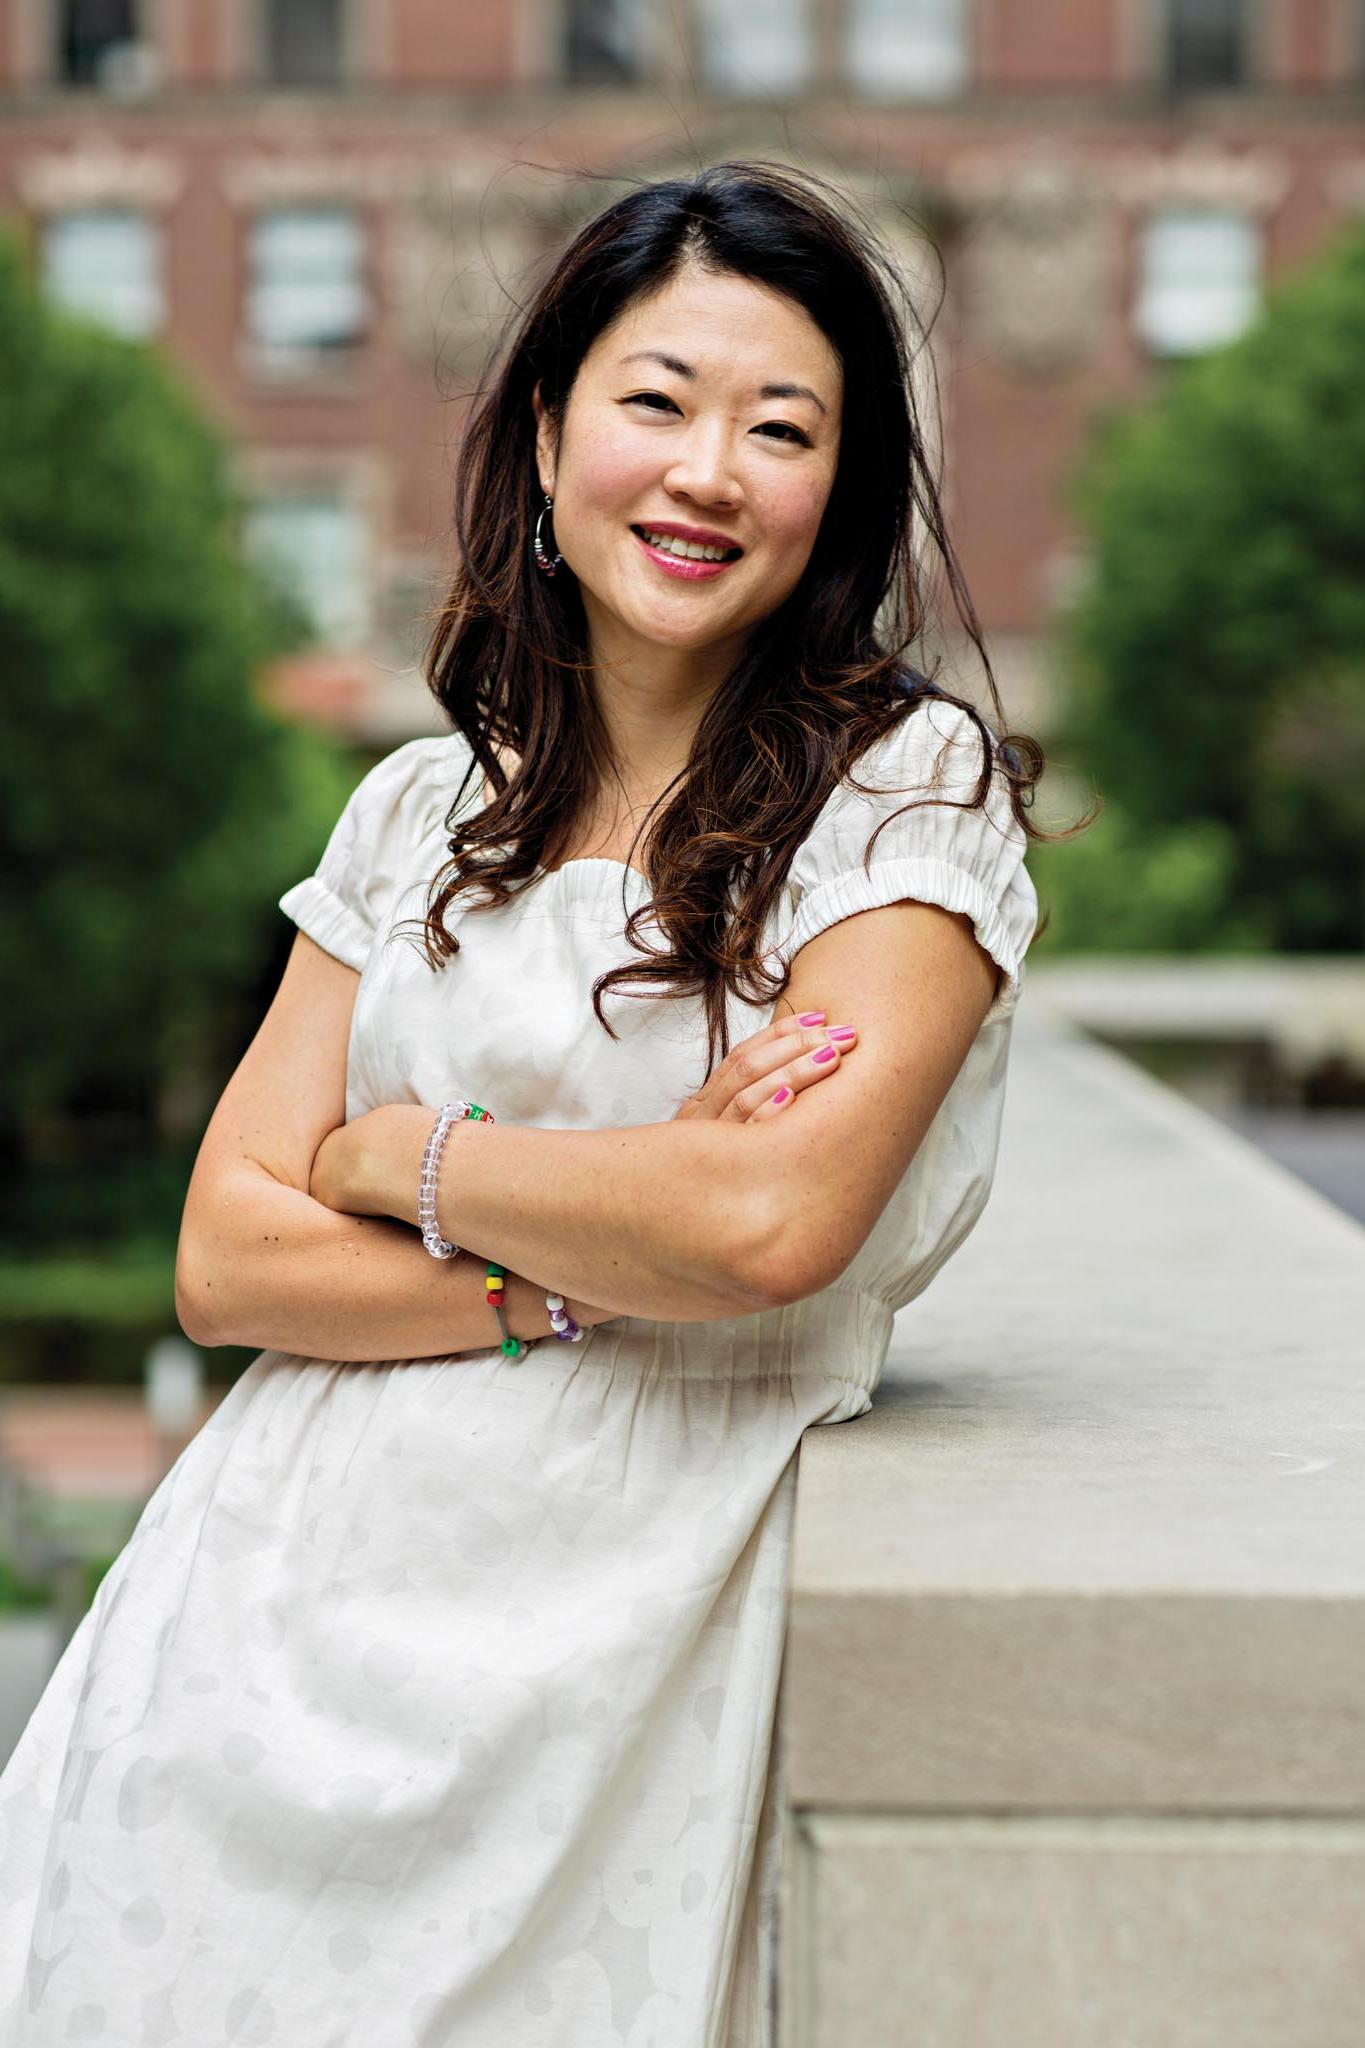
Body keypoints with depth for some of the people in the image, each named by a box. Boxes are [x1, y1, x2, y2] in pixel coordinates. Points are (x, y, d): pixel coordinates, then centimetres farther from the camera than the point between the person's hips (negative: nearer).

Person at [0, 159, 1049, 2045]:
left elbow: (771, 1224, -19)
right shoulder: (423, 814, 9)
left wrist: (396, 1153, -5)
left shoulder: (914, 787, -4)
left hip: (610, 1644, -3)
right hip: (275, 1601, 4)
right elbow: (227, 1261, 2)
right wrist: (580, 1277, -12)